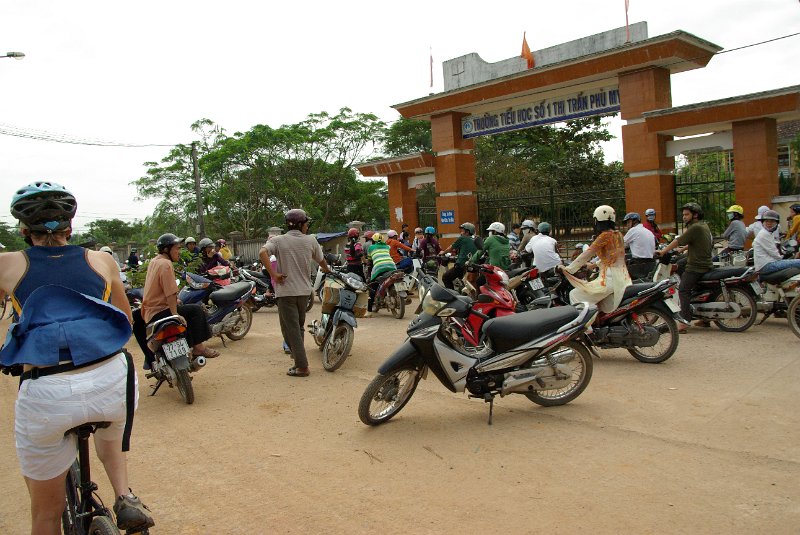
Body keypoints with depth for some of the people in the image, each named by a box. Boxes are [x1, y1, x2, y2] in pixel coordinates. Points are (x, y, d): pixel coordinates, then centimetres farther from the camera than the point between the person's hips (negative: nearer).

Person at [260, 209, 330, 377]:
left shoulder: (278, 240, -4)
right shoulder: (310, 241, 3)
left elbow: (262, 253, -23)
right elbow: (321, 261, 16)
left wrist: (273, 274, -17)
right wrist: (327, 270, 38)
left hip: (286, 291, -3)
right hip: (304, 291, 3)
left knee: (291, 329, 1)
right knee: (299, 327, 18)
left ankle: (302, 366, 0)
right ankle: (300, 361, 23)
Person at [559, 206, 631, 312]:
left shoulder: (605, 235, -11)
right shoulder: (618, 234, 13)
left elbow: (587, 254, -10)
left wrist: (568, 268, -6)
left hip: (609, 278, -9)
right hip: (623, 278, 9)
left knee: (575, 295, -3)